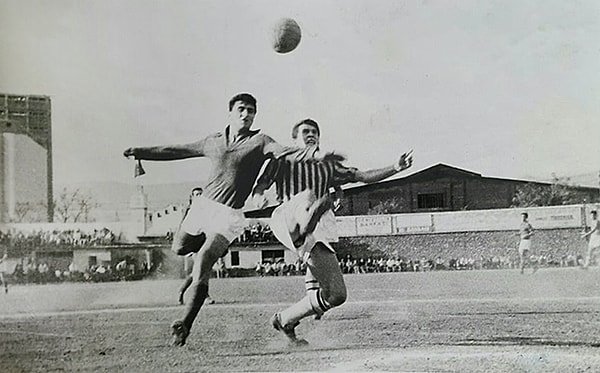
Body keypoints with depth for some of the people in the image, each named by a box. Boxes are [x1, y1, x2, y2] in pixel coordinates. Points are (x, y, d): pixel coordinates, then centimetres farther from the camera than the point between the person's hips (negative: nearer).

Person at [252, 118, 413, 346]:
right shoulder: (283, 161, 20)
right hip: (287, 219, -3)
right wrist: (259, 197, -14)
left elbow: (364, 177, 21)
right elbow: (259, 187, 10)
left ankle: (284, 320, 15)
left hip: (318, 232, 3)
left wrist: (396, 169, 7)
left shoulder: (327, 166, 28)